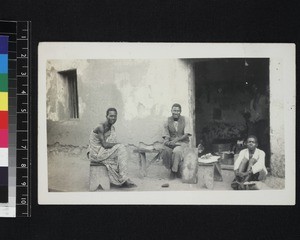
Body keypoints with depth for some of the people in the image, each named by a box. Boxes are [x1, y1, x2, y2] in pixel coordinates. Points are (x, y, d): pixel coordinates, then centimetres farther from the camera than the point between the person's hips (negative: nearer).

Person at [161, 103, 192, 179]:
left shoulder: (185, 120, -1)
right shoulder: (168, 121, 4)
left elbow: (186, 135, -8)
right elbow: (166, 136, 5)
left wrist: (176, 140, -22)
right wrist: (166, 141, -19)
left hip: (183, 142, -2)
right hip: (171, 143, 2)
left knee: (176, 151, -36)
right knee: (166, 152, -31)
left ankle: (174, 170, -16)